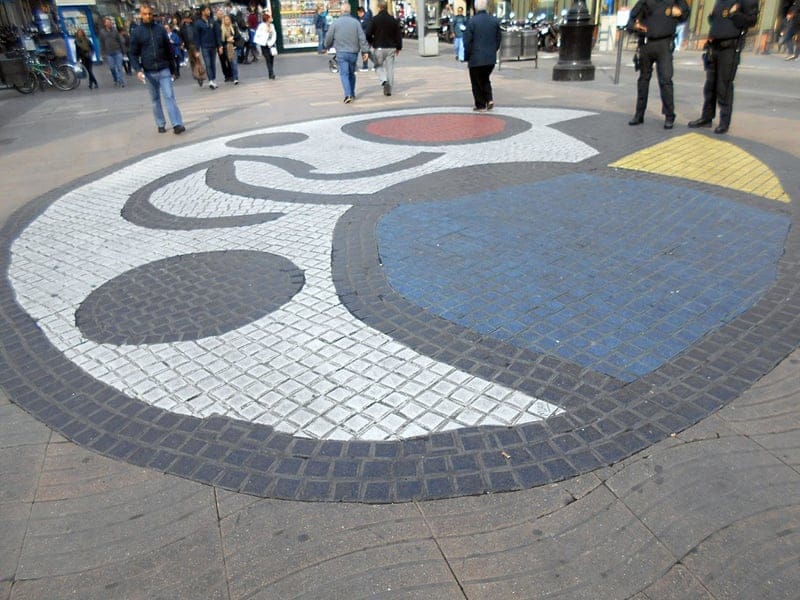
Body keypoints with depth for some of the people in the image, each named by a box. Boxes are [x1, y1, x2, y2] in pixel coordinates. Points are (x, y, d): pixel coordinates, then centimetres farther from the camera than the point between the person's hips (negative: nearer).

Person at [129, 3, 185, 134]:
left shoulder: (160, 29, 6)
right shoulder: (136, 32, 2)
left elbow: (168, 49, 12)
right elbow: (133, 54, 1)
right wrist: (138, 70, -12)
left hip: (164, 70, 0)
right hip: (149, 72, 0)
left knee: (169, 96, -8)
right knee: (155, 100, 8)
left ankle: (177, 124, -13)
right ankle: (161, 124, 15)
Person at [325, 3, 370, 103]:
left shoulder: (336, 22, -2)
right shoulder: (355, 22, 1)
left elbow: (329, 37, 2)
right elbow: (362, 38, -3)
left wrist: (327, 46, 21)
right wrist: (365, 51, 0)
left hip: (341, 53, -2)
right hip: (353, 53, 2)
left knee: (344, 74, -3)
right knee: (352, 73, 17)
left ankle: (348, 95, -20)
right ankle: (352, 94, 25)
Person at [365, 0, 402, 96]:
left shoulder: (374, 20, -7)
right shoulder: (393, 20, 3)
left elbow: (368, 34, -9)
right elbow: (399, 35, 6)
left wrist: (372, 42, 11)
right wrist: (398, 47, 16)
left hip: (379, 48, -3)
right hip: (391, 48, 3)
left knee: (378, 65, 13)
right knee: (390, 67, 8)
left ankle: (384, 80, -14)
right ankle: (388, 89, 8)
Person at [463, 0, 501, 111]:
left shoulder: (471, 22, -12)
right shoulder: (495, 21, 2)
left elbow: (467, 42, -10)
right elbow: (498, 40, 8)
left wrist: (467, 58, -1)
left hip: (476, 58, -4)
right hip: (491, 58, 4)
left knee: (477, 82, 8)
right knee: (485, 79, 21)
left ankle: (480, 105, 11)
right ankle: (489, 99, 5)